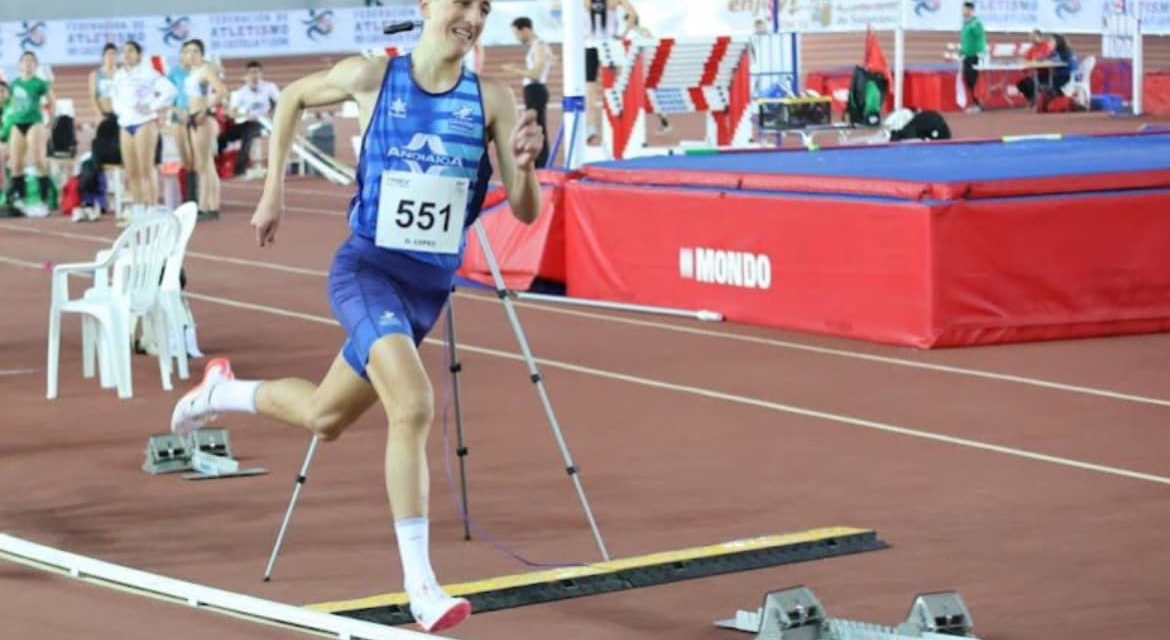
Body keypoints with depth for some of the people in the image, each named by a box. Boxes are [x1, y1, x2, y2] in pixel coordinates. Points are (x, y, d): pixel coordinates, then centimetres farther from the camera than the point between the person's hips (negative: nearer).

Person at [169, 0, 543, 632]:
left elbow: (525, 211, -7)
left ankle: (222, 391, 49)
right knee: (413, 404, -27)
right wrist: (273, 191, 8)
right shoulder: (372, 77, -9)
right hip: (367, 269, -4)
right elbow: (293, 97, 11)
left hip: (431, 286, 4)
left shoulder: (491, 99, -6)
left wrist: (523, 165, -29)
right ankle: (419, 584, -23)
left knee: (325, 416, 19)